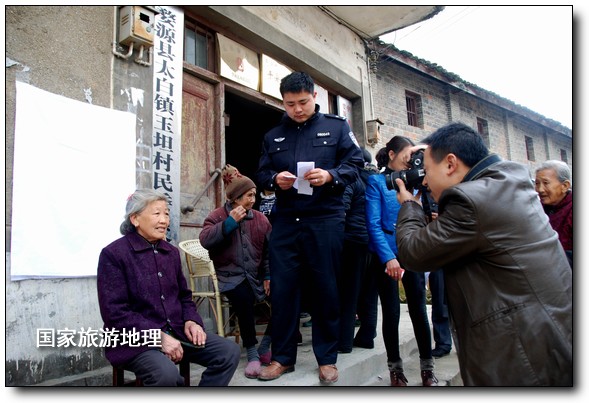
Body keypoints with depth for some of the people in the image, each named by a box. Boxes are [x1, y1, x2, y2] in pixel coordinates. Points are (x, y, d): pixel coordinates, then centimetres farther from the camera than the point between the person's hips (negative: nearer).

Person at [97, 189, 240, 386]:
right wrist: (158, 336, -21)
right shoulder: (113, 254, -9)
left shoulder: (171, 252, 12)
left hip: (176, 332, 7)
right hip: (135, 340, -6)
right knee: (166, 374, -36)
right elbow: (115, 313, -15)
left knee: (230, 352, -9)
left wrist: (191, 321, -1)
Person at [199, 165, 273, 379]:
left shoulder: (260, 219, 11)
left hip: (256, 274, 4)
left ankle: (264, 347, 0)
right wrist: (230, 222, -18)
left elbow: (269, 250, 9)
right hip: (230, 275, -4)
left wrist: (268, 276, -2)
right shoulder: (218, 215, 3)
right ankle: (252, 354, -16)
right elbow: (205, 240, -15)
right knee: (244, 298, -35)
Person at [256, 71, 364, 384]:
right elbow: (261, 174, 15)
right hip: (285, 221, 3)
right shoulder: (273, 136, 16)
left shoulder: (336, 126, 7)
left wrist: (331, 176, -17)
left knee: (325, 288, 3)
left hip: (325, 220, -3)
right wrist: (274, 179, -8)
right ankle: (282, 357, 18)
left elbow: (355, 163, 2)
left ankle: (327, 359, 17)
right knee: (282, 288, 4)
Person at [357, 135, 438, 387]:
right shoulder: (377, 182, -2)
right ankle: (395, 369, 20)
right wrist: (388, 257, -18)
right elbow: (374, 224, -10)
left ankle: (427, 369, 17)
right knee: (391, 312, 4)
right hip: (386, 254, -4)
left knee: (419, 309, 3)